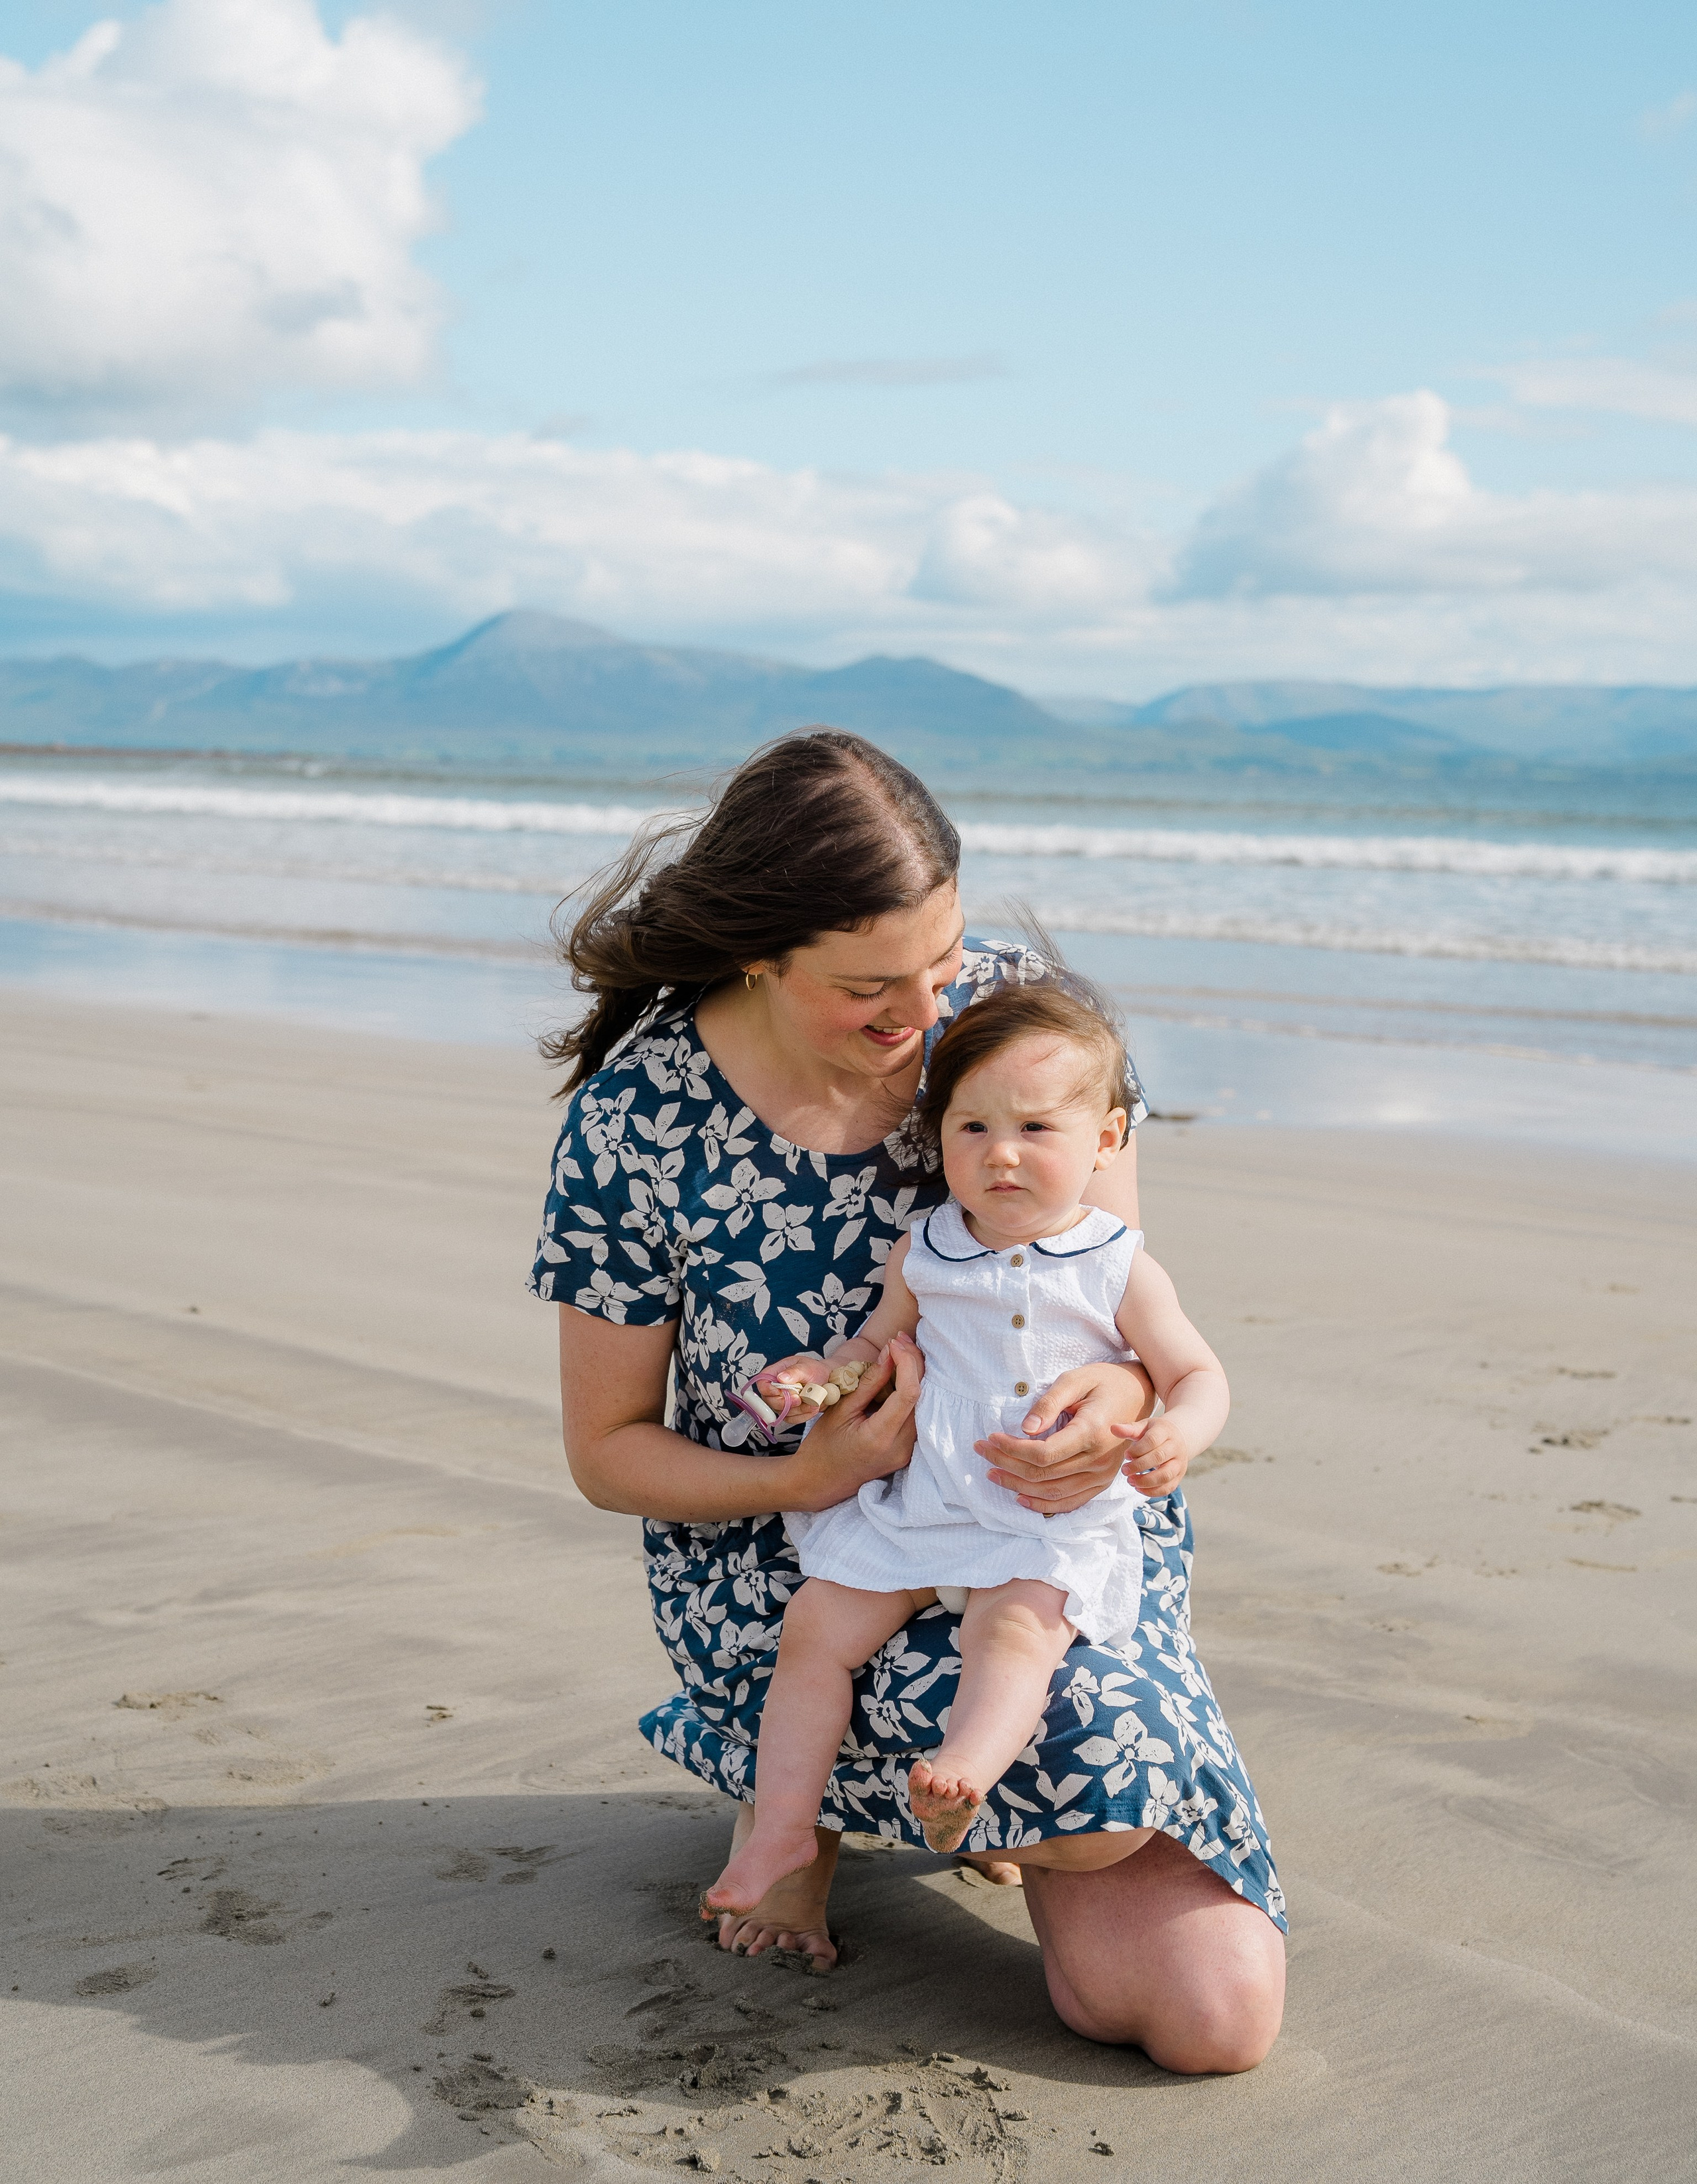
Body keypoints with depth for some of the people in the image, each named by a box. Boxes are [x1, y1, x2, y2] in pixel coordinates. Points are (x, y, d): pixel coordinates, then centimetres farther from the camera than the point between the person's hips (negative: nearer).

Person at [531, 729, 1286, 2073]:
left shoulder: (1019, 1009, -11)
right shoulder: (636, 1121, -16)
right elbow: (608, 1451, -5)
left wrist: (1123, 1401, -30)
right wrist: (808, 1481, -23)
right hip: (791, 1569, -2)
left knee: (1219, 2018, -10)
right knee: (1100, 1779, -31)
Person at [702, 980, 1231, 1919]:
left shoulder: (1120, 1271, -1)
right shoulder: (923, 1256, 6)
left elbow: (1198, 1374, 2)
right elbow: (884, 1341, 19)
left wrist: (1176, 1429, -21)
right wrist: (827, 1373, -3)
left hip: (1056, 1531, -3)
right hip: (915, 1508, 3)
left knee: (1015, 1627, -31)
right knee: (815, 1626, -7)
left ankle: (963, 1773, -48)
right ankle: (783, 1822, 0)